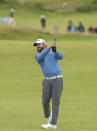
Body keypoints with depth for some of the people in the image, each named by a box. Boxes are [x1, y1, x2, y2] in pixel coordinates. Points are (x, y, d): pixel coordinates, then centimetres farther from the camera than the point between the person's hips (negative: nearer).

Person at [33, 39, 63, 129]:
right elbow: (41, 57, -19)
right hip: (47, 81, 3)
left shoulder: (54, 52, 7)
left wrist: (55, 50, -36)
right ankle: (48, 114, 35)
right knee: (45, 101, 1)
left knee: (55, 101, -8)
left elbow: (60, 57, -16)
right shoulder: (37, 56, 8)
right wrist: (49, 47, -31)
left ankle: (52, 124, -8)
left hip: (57, 79, -3)